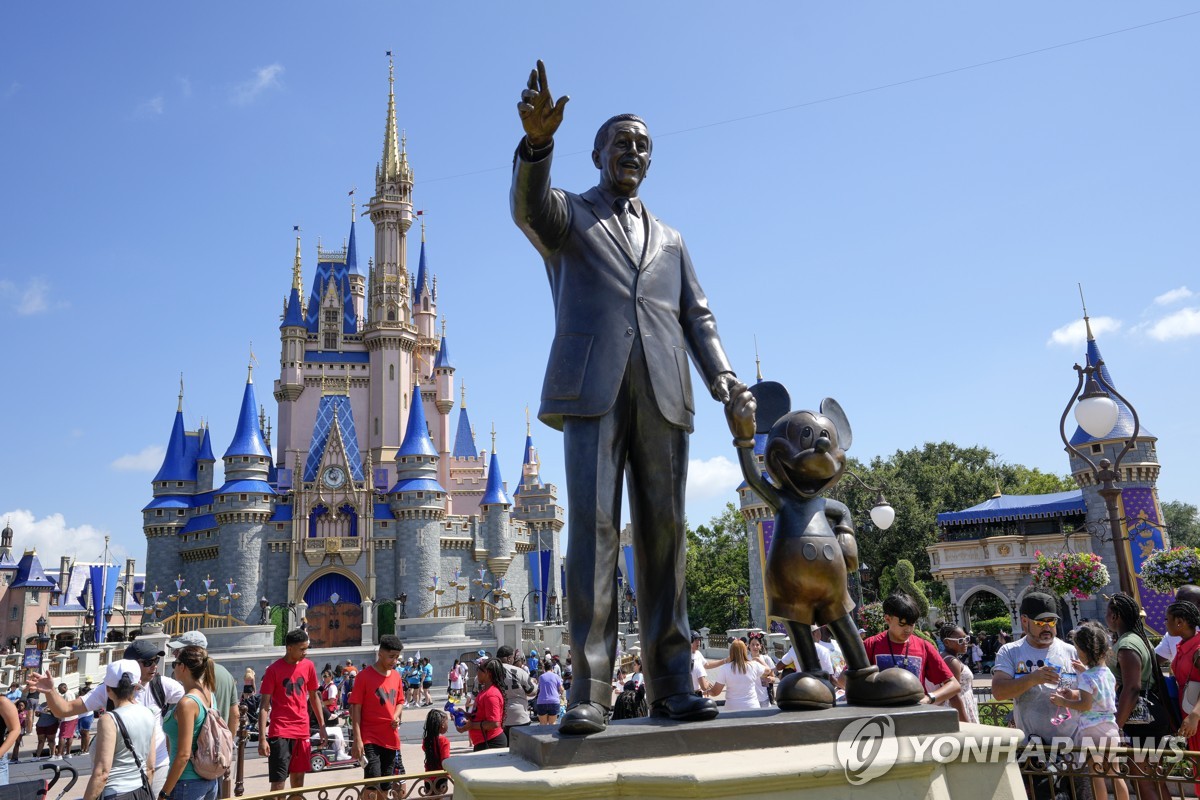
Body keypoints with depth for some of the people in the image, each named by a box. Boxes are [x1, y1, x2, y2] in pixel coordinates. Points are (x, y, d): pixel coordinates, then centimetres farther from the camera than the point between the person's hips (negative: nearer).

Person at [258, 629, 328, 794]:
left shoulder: (308, 666, 5)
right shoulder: (274, 669, -9)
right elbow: (264, 705, -8)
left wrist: (322, 727, 13)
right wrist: (262, 738, -14)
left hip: (302, 731, 5)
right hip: (280, 732, -5)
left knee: (298, 778, 13)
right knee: (278, 783, -6)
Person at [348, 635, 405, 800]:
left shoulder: (396, 676, 8)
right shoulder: (365, 676, -10)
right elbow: (355, 708, -10)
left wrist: (396, 716, -2)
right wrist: (357, 739, -15)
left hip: (391, 739, 6)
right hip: (370, 738, -6)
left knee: (385, 785, 13)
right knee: (372, 782, -14)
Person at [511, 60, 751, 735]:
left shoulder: (669, 240, 28)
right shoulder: (568, 215, 17)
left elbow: (697, 316, 19)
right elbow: (529, 205, -7)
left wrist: (722, 374, 0)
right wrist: (538, 141, -28)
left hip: (661, 395, 4)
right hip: (593, 388, -3)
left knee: (665, 534, -1)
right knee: (594, 527, -12)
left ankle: (671, 685, 4)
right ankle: (591, 690, -10)